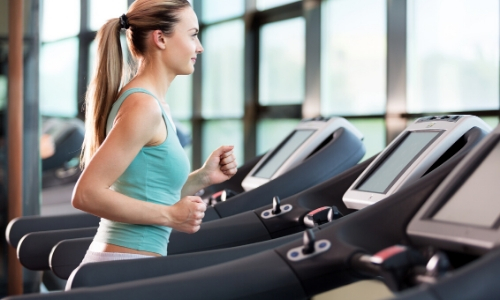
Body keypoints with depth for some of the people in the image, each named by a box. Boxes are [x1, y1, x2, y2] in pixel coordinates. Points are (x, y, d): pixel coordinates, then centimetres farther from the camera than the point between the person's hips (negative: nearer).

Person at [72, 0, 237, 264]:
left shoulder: (152, 103, 11)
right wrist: (170, 216, -19)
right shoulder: (143, 105, -17)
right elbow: (87, 194, -22)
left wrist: (202, 177, 4)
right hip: (128, 268, -9)